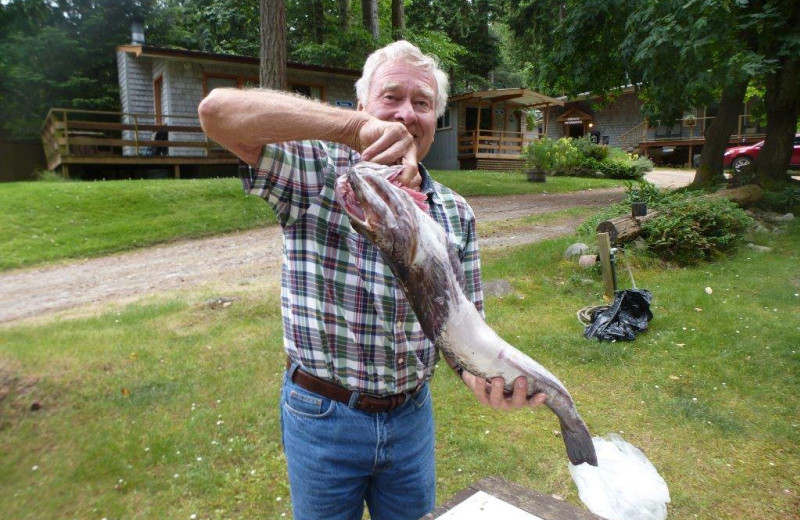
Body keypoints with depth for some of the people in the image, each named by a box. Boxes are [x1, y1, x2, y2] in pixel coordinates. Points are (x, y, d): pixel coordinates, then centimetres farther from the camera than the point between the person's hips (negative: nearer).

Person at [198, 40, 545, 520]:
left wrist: (484, 377, -21)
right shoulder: (317, 173, -12)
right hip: (323, 414, -3)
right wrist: (356, 129, -36)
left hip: (412, 415, 4)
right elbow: (218, 110, -26)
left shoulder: (457, 214, -1)